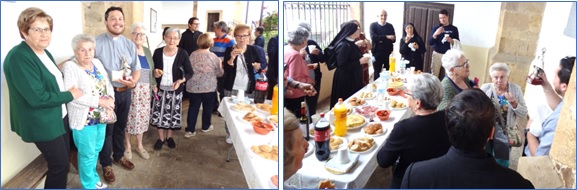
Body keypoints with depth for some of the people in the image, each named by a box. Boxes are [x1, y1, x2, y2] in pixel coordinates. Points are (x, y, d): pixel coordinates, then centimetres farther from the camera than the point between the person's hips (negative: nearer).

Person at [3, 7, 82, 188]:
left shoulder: (45, 53, 6)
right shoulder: (18, 57, -23)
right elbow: (37, 97, -27)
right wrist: (70, 95, -17)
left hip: (60, 116, 9)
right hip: (42, 124, -9)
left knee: (63, 161, 20)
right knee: (60, 165, 3)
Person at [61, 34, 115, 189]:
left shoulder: (97, 63, 6)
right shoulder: (70, 67, -16)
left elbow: (108, 84, 9)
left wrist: (110, 98, -12)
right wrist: (100, 101, -25)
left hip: (101, 115, 7)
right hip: (84, 119, -7)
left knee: (96, 149, 20)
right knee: (87, 153, 8)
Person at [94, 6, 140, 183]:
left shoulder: (129, 44, 4)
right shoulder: (96, 43, -10)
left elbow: (137, 68, 6)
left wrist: (133, 81, -16)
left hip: (125, 92, 5)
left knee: (120, 127, 21)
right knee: (107, 129, 6)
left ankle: (119, 156, 41)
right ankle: (106, 164, 24)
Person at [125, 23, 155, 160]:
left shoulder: (147, 51, 14)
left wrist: (154, 84, 10)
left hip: (145, 90, 5)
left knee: (142, 116, 10)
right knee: (130, 116, 1)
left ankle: (139, 145, 25)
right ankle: (127, 145, 19)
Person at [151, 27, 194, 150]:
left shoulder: (182, 54, -11)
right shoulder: (158, 52, -5)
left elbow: (190, 72, -8)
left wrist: (180, 81, -24)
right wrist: (154, 72, -15)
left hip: (175, 90, -1)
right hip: (160, 88, 1)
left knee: (173, 114, 9)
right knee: (159, 114, 7)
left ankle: (169, 137, 32)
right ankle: (161, 138, 26)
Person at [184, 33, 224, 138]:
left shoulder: (192, 55, -2)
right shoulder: (213, 57, -11)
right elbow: (220, 73, -2)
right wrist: (220, 64, 16)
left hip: (193, 87, 2)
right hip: (209, 87, -2)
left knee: (193, 108, 8)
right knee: (207, 107, 16)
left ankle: (190, 130, 7)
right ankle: (206, 126, 30)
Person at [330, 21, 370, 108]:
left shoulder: (350, 43, 9)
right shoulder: (343, 45, -20)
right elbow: (342, 65, -24)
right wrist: (360, 61, -23)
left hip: (353, 78, 9)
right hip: (345, 80, -9)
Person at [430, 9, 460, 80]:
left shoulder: (454, 29, 5)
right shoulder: (436, 28, 5)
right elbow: (430, 43, -1)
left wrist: (451, 41, -13)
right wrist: (435, 34, -18)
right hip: (437, 54, 1)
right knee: (434, 75, -2)